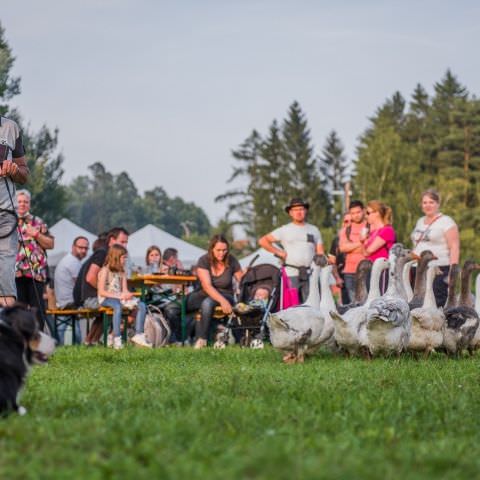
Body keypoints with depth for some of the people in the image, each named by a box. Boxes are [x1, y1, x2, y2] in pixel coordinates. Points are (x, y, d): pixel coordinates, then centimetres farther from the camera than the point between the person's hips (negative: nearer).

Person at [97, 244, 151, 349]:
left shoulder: (122, 271, 16)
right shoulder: (105, 270, -7)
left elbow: (124, 290, 12)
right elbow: (101, 292, -14)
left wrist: (127, 294, -14)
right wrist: (119, 296, -20)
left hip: (119, 298, 7)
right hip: (106, 299, -7)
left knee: (142, 306, -12)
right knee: (117, 306, -41)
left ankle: (138, 335, -13)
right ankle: (117, 339, -42)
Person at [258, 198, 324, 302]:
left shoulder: (314, 230, 17)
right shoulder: (284, 230, 8)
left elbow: (320, 252, 15)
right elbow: (262, 241, 6)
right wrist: (278, 252, 0)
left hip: (310, 274, 3)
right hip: (291, 274, -3)